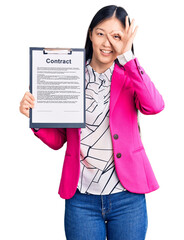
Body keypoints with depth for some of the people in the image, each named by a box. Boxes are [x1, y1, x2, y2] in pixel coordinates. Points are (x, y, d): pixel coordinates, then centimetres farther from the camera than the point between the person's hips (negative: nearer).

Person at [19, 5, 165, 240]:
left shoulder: (130, 77, 1)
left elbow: (154, 106, -22)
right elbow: (57, 140, 4)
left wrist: (127, 56, -20)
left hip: (127, 196, 0)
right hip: (81, 198, 0)